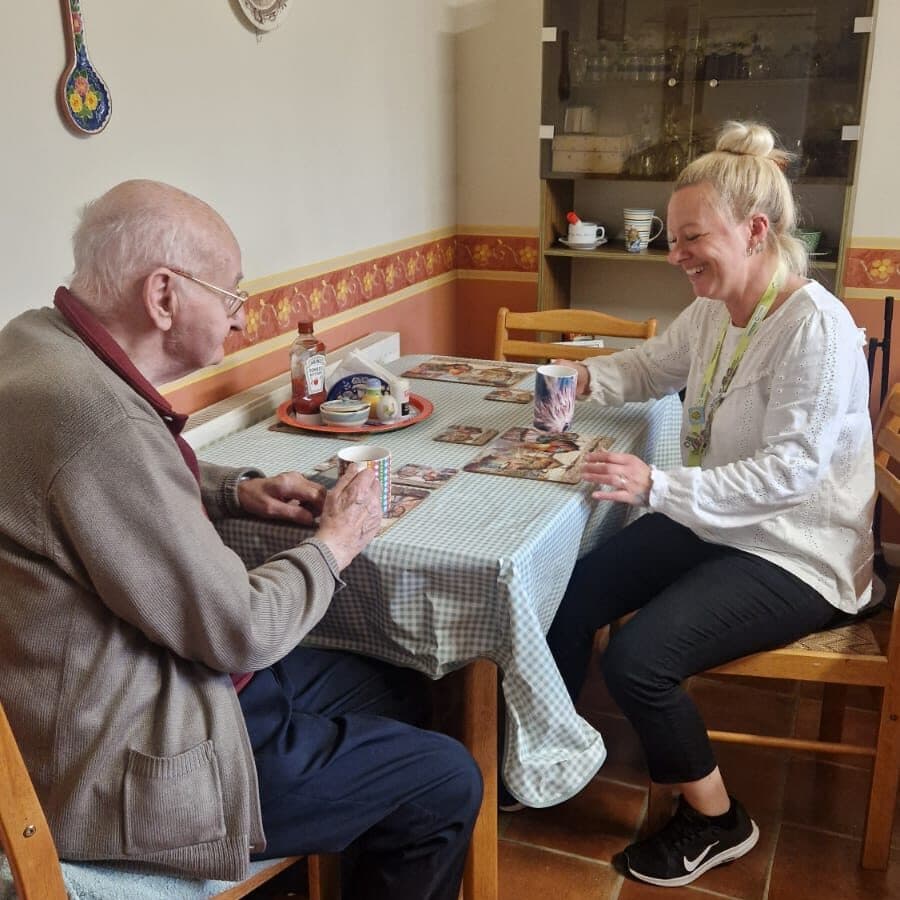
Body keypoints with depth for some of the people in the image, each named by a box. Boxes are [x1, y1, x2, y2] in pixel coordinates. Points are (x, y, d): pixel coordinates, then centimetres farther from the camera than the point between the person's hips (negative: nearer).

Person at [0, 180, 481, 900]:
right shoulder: (98, 415, -31)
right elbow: (243, 632, -24)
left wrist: (236, 491, 3)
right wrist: (336, 541, -6)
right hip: (126, 770, -10)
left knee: (397, 691, 18)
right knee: (448, 784, -1)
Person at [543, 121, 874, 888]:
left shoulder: (816, 326, -23)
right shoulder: (711, 313, 2)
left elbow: (789, 471, -29)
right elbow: (649, 368, 19)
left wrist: (658, 487, -36)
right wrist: (586, 377, -3)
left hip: (794, 554, -8)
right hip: (713, 527, 8)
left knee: (637, 658, -21)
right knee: (566, 595, -4)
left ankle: (716, 819, 7)